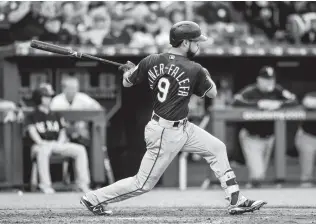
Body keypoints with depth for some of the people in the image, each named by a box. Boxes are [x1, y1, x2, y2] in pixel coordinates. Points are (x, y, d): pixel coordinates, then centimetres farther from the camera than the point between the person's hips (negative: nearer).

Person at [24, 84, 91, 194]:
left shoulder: (55, 115, 24)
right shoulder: (32, 116, 7)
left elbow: (62, 131, 19)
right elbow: (32, 130, -8)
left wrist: (60, 142, -2)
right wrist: (41, 142, -24)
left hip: (57, 144, 5)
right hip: (40, 146, -5)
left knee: (80, 149, -15)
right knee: (43, 151, -43)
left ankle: (82, 183, -15)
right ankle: (45, 185, -42)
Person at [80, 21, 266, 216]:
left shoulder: (151, 61, -4)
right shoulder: (194, 70, -19)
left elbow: (127, 83, 9)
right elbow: (212, 93, -2)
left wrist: (129, 70, 30)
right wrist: (206, 75, 16)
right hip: (166, 134, -8)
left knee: (217, 148, 13)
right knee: (143, 184, 1)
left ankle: (236, 201, 15)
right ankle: (94, 198, 11)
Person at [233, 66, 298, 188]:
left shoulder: (277, 90, -2)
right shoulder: (251, 91, -15)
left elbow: (294, 100, -9)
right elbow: (236, 101, -30)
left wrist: (279, 104, -29)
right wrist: (258, 104, -36)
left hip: (269, 136, 5)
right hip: (252, 137, -5)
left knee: (262, 172, 15)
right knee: (257, 174, -13)